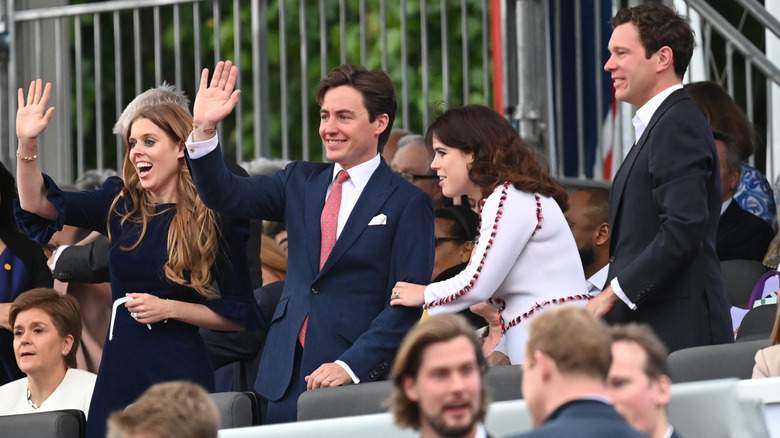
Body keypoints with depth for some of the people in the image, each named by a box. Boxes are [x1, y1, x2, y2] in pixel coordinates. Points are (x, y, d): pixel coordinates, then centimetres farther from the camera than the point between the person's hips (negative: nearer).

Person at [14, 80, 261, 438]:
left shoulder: (216, 220, -3)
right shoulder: (120, 205, 10)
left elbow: (242, 316, -2)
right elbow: (39, 204, 5)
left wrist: (169, 308, -12)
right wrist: (27, 143, -10)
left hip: (178, 375, -4)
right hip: (118, 372, 4)